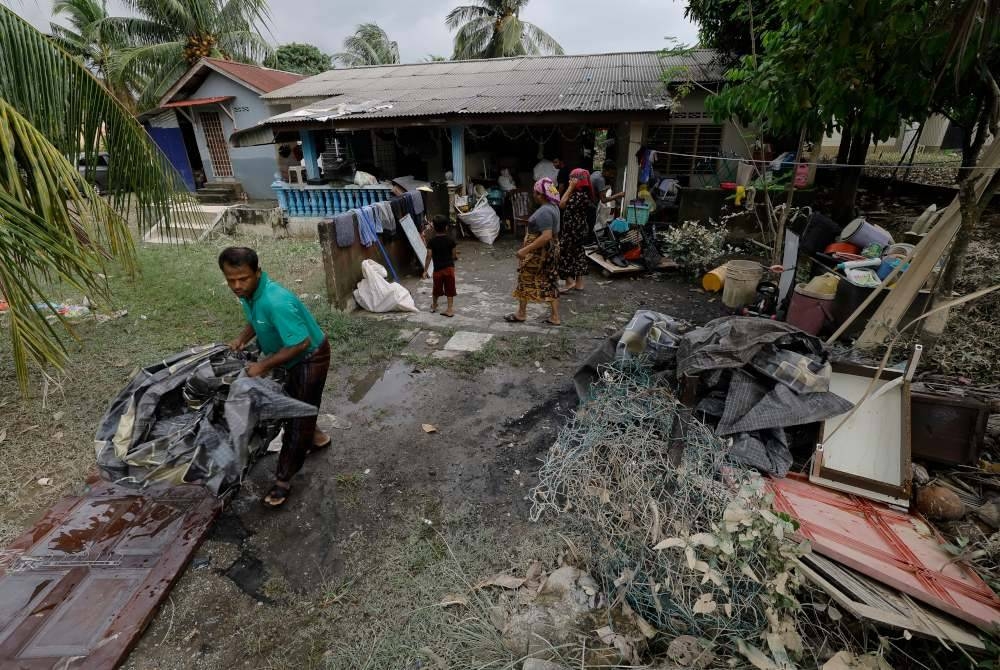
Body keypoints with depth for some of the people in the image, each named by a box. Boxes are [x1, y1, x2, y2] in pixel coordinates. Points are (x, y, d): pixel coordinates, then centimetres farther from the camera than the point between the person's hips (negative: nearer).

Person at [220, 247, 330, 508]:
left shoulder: (276, 301, -36)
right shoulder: (248, 292, -7)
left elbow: (301, 343, -34)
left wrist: (264, 365, -27)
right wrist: (241, 339, -5)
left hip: (309, 358, -9)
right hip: (289, 356, 9)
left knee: (297, 415, 0)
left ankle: (283, 480, 14)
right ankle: (315, 437, 51)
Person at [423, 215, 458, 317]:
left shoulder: (432, 241, -10)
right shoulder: (450, 240, -6)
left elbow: (429, 257, -12)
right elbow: (454, 255, -1)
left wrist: (425, 270, -6)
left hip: (438, 269, 0)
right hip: (449, 267, 0)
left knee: (437, 289, 17)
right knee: (450, 289, 7)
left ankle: (434, 305, 37)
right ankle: (450, 309, 7)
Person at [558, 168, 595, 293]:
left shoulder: (580, 195, -21)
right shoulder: (582, 193, 10)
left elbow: (562, 204, -21)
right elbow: (565, 205, 9)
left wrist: (570, 188, -17)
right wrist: (571, 189, 6)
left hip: (573, 230, -10)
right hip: (578, 229, 10)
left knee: (563, 253, -2)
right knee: (577, 253, 14)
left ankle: (570, 281, 3)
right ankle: (579, 282, 20)